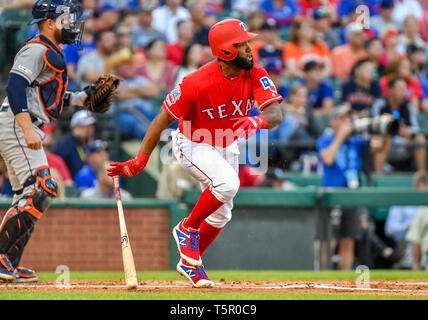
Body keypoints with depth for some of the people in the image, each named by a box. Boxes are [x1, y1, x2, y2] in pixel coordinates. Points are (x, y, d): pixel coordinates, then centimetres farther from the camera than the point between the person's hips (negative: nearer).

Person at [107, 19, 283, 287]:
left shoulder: (255, 76, -20)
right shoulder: (197, 84, -32)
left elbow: (276, 114, -30)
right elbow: (162, 121, -24)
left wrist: (258, 121, -54)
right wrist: (140, 162, -25)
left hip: (226, 147, 6)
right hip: (192, 145, -6)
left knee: (221, 214, 13)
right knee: (227, 183, -30)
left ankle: (190, 262, 34)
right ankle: (187, 229, -7)